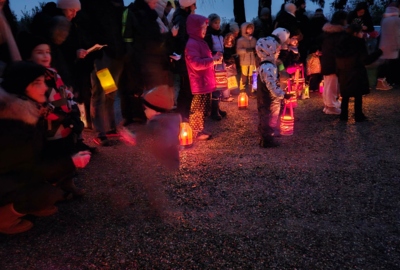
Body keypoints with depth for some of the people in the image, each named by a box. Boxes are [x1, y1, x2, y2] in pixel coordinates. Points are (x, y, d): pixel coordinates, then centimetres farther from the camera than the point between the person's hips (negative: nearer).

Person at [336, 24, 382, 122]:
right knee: (358, 96, 5)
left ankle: (344, 115, 16)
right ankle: (358, 116, 11)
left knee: (345, 96, 13)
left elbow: (338, 61, 9)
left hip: (344, 75, 5)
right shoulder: (358, 43, -15)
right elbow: (366, 60, -17)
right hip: (356, 75, -5)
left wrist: (339, 74, 16)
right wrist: (380, 51, -11)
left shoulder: (341, 42, 4)